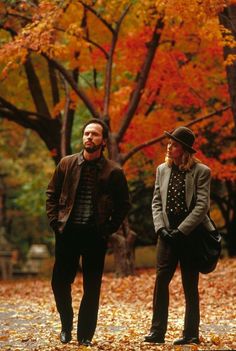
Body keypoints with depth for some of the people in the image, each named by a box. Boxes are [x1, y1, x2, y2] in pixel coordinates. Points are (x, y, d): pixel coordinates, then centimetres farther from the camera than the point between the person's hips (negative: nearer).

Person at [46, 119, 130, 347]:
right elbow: (51, 194, 12)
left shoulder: (114, 172, -1)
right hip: (67, 232, 2)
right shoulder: (66, 164, 5)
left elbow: (123, 205, 6)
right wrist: (55, 221, 1)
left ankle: (85, 335, 11)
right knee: (60, 282, 3)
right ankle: (66, 326, 26)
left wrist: (108, 230, -2)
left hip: (95, 235, -2)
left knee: (92, 288, 2)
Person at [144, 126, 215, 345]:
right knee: (161, 281, -4)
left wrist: (181, 231, -16)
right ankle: (157, 332, -2)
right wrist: (161, 228, -5)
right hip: (167, 235, 4)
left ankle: (191, 334, 9)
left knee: (190, 287, 4)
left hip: (191, 235, -4)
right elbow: (156, 202, 10)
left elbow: (202, 206, -11)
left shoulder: (201, 172, -4)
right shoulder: (162, 170, 10)